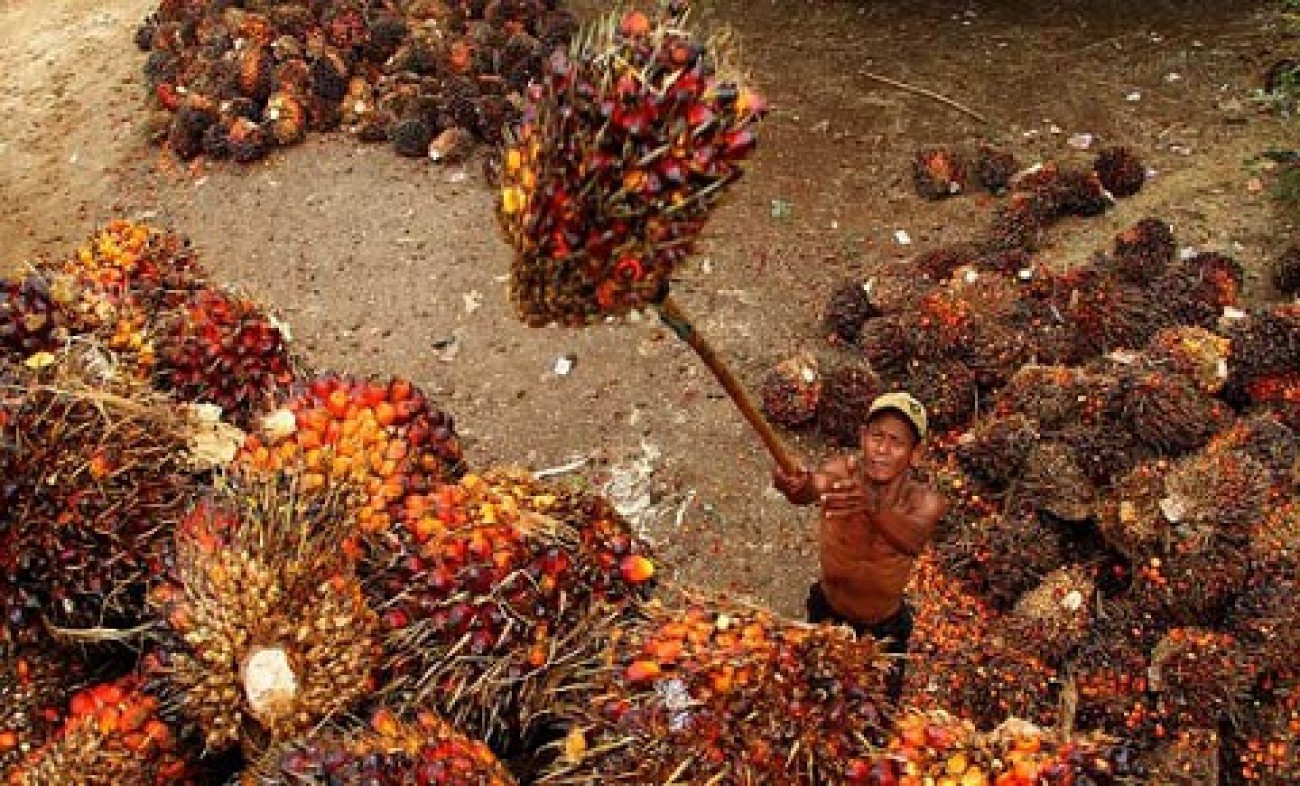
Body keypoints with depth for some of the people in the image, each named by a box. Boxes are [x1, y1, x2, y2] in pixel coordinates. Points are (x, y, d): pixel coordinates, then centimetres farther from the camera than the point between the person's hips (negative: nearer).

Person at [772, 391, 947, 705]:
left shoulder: (926, 501, -25)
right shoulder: (843, 471, -24)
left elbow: (913, 540, -48)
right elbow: (815, 486, -47)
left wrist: (870, 508, -68)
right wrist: (794, 486, -71)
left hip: (885, 631, 0)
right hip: (827, 614, 1)